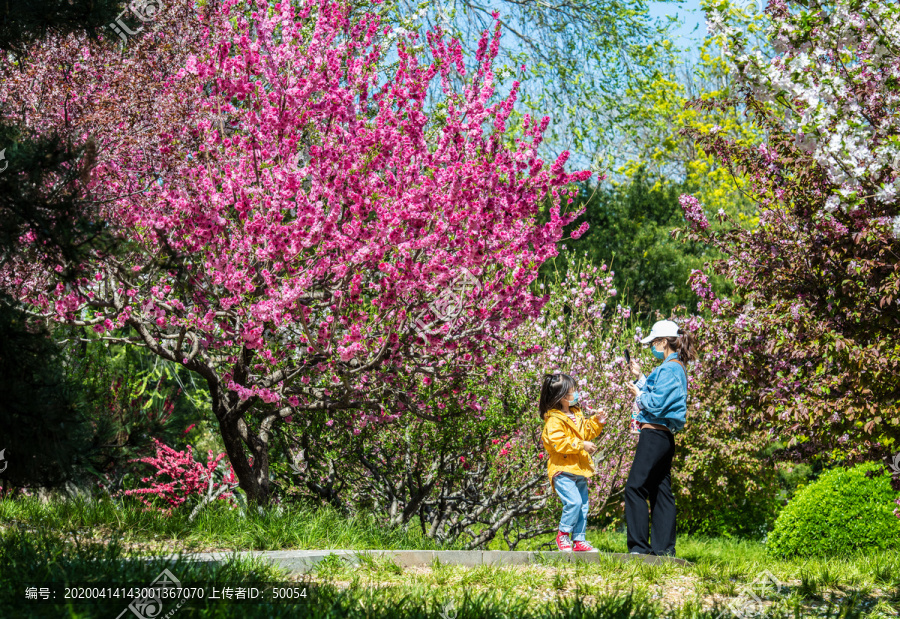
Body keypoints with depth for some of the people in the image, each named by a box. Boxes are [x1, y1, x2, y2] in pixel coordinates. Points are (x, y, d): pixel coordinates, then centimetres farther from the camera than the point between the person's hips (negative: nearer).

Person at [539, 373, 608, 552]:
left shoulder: (577, 414, 15)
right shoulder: (554, 420, -13)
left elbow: (586, 433, 28)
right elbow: (559, 443, -24)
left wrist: (597, 423, 13)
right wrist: (581, 445, -23)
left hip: (579, 470, 9)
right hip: (563, 470, -9)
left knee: (583, 505, 8)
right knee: (573, 502, -20)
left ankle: (579, 539, 16)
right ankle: (563, 534, -1)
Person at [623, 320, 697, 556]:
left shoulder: (669, 369, -14)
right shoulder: (678, 368, 16)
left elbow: (655, 405, -19)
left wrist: (638, 394, -3)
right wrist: (640, 377, 23)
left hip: (655, 435, -11)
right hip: (665, 437, 11)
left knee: (635, 488, -10)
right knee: (661, 491, 10)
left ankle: (639, 546, -11)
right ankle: (663, 547, 10)